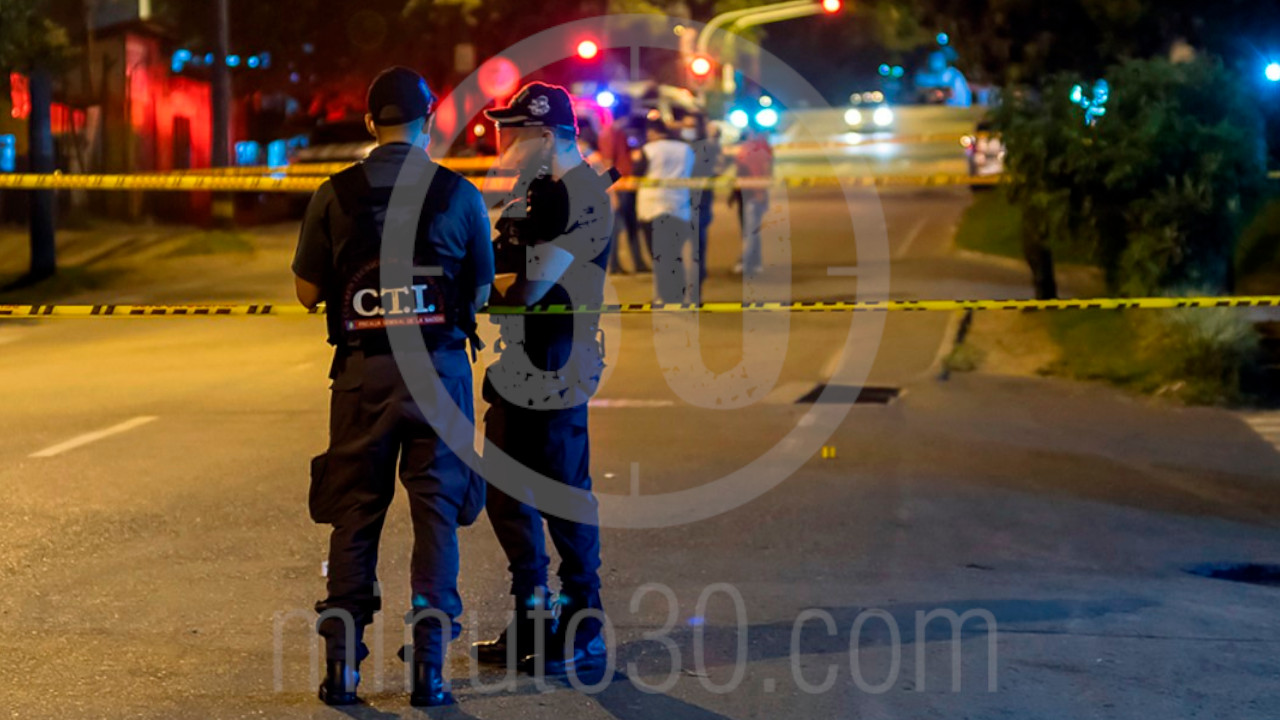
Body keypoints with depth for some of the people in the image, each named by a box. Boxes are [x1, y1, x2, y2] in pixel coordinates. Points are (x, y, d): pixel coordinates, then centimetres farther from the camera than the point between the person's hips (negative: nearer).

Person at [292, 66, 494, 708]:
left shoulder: (335, 195, -1)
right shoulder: (460, 195, -2)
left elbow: (308, 291, 4)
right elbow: (480, 292, 5)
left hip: (362, 372, 1)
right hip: (438, 369, -1)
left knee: (354, 512, 9)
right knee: (436, 509, 6)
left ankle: (342, 661, 9)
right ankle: (428, 662, 3)